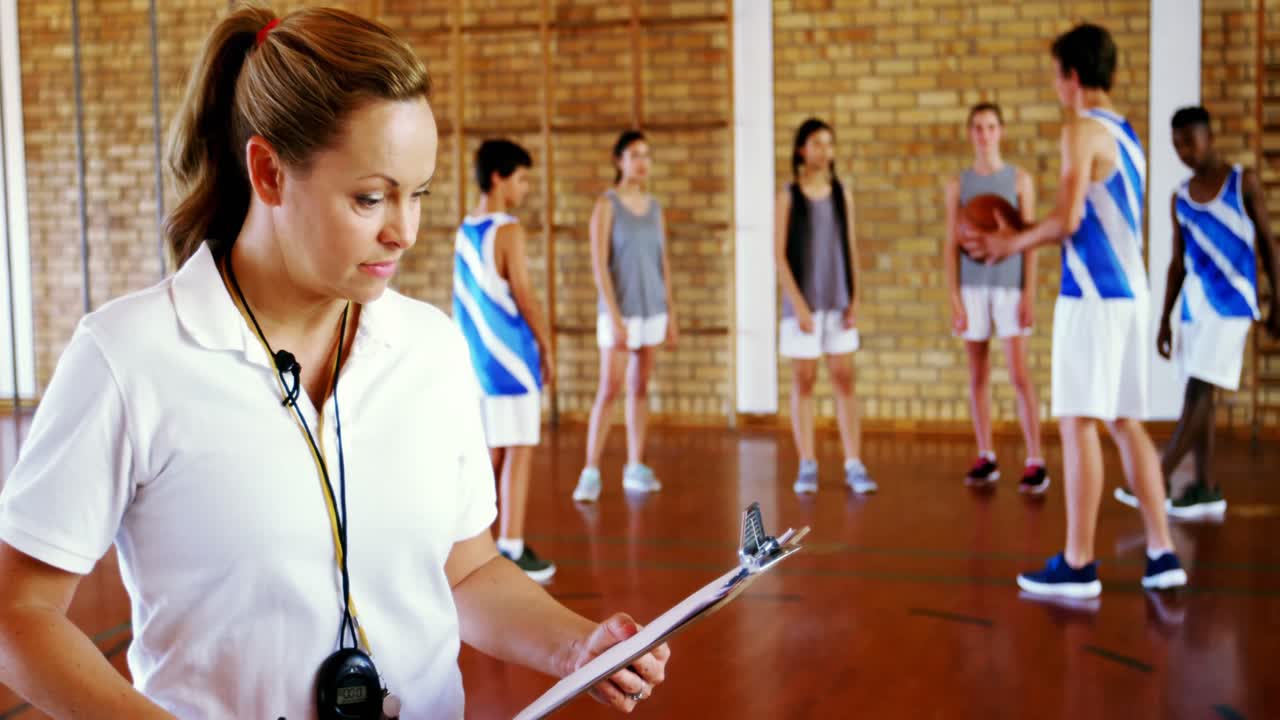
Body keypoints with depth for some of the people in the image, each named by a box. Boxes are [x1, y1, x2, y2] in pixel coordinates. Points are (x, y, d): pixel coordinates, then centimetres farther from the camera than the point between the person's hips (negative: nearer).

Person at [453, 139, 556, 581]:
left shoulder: (464, 232, 11)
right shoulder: (508, 231, -12)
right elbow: (524, 296, -14)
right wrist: (547, 347, -3)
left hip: (477, 358, 7)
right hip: (511, 359, -7)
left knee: (490, 454, 13)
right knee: (519, 452, -2)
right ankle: (512, 549, -1)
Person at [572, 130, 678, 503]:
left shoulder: (654, 207, 9)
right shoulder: (606, 204, -7)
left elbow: (664, 262, 12)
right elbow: (599, 264, -12)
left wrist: (671, 315, 9)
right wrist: (614, 317, -17)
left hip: (654, 310, 5)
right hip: (621, 310, -5)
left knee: (640, 389, 9)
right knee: (609, 390, -9)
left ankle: (636, 468, 14)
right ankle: (590, 473, -7)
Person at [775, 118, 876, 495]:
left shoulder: (842, 194, 7)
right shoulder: (789, 197, -2)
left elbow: (851, 248, 9)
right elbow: (780, 255, -5)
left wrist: (854, 299, 1)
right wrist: (798, 304, -11)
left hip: (839, 302, 2)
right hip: (803, 301, -2)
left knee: (844, 381, 0)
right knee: (803, 382, 2)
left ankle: (854, 465, 1)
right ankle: (807, 466, 7)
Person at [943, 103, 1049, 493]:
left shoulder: (1019, 179, 4)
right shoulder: (958, 184, 8)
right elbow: (951, 244, 7)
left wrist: (1029, 292, -6)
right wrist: (954, 297, 0)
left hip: (1009, 285, -2)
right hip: (972, 287, 2)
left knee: (1019, 374, -7)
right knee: (978, 375, 6)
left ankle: (1035, 461, -6)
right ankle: (985, 458, 14)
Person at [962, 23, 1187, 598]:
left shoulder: (1083, 129, -9)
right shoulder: (1126, 134, 18)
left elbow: (1068, 219, -18)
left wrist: (1014, 243, -2)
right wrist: (1018, 235, 20)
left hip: (1093, 295, -9)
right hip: (1130, 291, 9)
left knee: (1077, 422, -5)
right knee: (1125, 423, 12)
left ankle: (1077, 565, -3)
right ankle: (1162, 554, 12)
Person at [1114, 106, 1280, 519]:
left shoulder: (1244, 183, -1)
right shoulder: (1180, 199, 11)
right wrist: (1164, 320, 11)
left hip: (1231, 303, -6)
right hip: (1194, 305, 6)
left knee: (1198, 391, -12)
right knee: (1198, 395, 5)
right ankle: (1206, 490, 10)